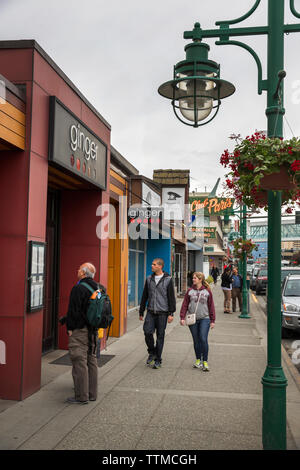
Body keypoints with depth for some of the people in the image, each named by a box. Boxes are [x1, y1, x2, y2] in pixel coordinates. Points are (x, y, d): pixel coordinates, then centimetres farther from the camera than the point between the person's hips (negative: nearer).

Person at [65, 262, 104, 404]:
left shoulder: (78, 288, -14)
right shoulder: (98, 288, 11)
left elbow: (73, 311, -17)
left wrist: (70, 328, -9)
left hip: (80, 330, -8)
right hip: (93, 330, 8)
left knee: (79, 362, -3)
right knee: (91, 361, 14)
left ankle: (81, 396, 0)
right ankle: (92, 394, 20)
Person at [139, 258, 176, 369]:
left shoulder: (168, 280, -3)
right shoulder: (149, 279, 8)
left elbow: (171, 297, -2)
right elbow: (144, 296, 14)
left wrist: (171, 313, -7)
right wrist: (141, 312, 14)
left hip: (162, 313, -3)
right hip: (150, 312, 3)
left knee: (160, 336, 3)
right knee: (147, 332, -11)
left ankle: (158, 360, 15)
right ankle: (152, 353, 14)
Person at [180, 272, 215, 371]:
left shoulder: (207, 291, 2)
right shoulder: (190, 291, 6)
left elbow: (211, 306, 5)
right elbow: (185, 305, 6)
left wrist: (212, 320, 4)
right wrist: (182, 317, -2)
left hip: (204, 319, -2)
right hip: (192, 319, 2)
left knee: (203, 339, -11)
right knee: (196, 341, 9)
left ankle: (205, 361, -1)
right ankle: (198, 360, 24)